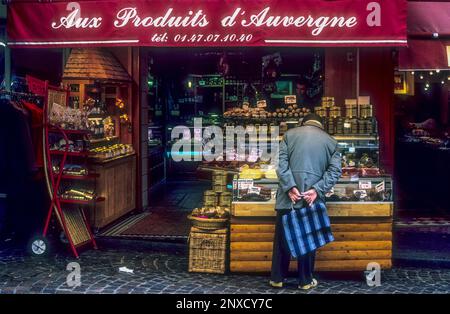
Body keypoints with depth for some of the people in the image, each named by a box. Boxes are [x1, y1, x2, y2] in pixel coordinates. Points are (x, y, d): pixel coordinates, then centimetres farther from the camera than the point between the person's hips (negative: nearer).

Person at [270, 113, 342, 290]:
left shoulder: (290, 134, 11)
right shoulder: (330, 141, 13)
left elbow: (282, 162, -3)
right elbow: (335, 171, -1)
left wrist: (290, 187, -10)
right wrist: (317, 189, -9)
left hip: (288, 195, 0)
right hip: (313, 196, 0)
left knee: (282, 237, 9)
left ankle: (277, 278, 16)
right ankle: (305, 280, 15)